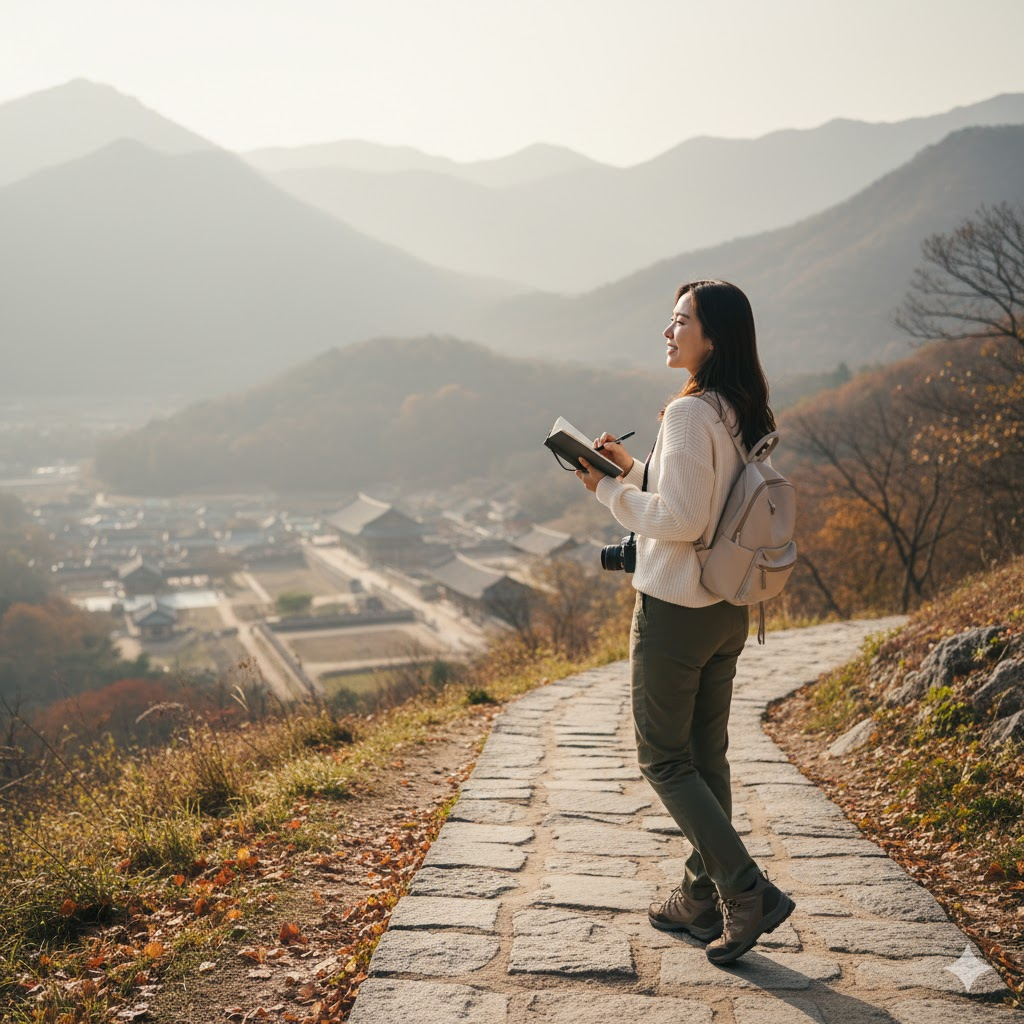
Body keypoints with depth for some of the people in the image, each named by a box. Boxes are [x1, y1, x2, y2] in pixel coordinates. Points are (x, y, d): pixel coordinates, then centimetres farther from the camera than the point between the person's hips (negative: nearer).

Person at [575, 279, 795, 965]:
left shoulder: (689, 414, -20)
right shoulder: (742, 416, 8)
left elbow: (679, 520, -24)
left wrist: (608, 490, -12)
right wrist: (633, 469, 13)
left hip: (675, 611, -9)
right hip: (728, 609, 9)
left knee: (664, 760, 4)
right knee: (707, 756, 16)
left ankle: (749, 892, 0)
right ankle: (704, 899, 26)